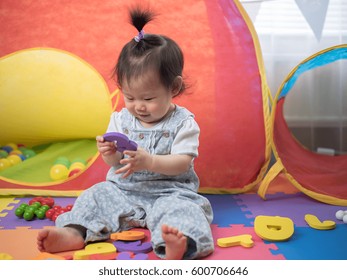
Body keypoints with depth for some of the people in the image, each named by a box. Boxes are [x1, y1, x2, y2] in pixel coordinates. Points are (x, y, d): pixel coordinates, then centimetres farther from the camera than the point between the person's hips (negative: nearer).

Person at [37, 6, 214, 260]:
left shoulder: (183, 123, -7)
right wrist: (111, 155, -22)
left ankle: (178, 244, -57)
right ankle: (76, 232, -31)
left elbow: (182, 163, -17)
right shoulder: (121, 119, 6)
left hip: (168, 191, -5)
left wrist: (148, 161, -33)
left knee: (182, 208, -33)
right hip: (123, 189, 5)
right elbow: (117, 163, 4)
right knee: (97, 196, -13)